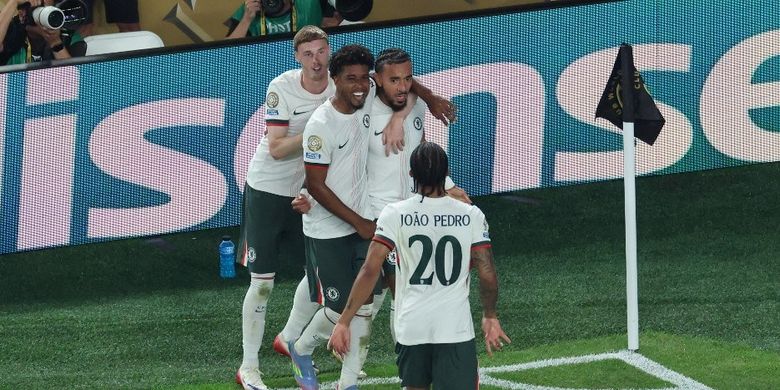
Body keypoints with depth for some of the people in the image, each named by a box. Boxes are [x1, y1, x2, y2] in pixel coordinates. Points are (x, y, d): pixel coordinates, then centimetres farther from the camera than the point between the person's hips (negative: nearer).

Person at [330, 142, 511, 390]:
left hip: (411, 327, 1)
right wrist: (490, 316, 18)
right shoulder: (471, 216, -1)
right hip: (456, 328, -1)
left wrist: (344, 321, -4)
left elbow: (370, 270, -9)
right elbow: (487, 276, 0)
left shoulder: (394, 215, -4)